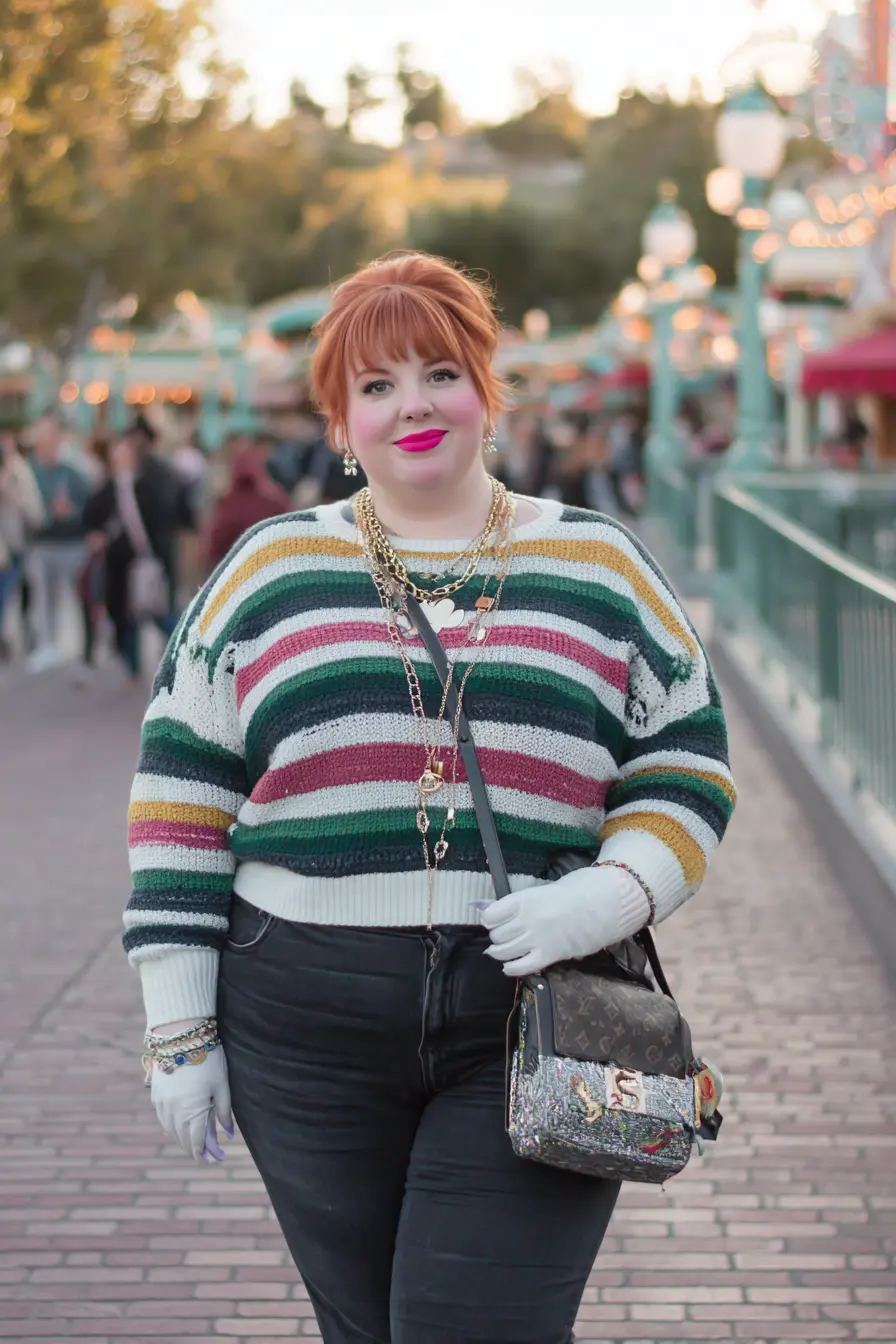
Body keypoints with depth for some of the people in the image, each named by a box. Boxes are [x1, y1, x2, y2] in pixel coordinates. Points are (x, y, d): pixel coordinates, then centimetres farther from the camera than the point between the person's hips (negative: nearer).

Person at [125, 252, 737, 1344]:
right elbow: (182, 784, 8)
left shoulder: (598, 567, 9)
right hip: (311, 1033, 2)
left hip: (537, 1026, -1)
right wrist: (179, 1026, 3)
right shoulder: (273, 567, 9)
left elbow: (687, 766, 8)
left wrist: (612, 896, -12)